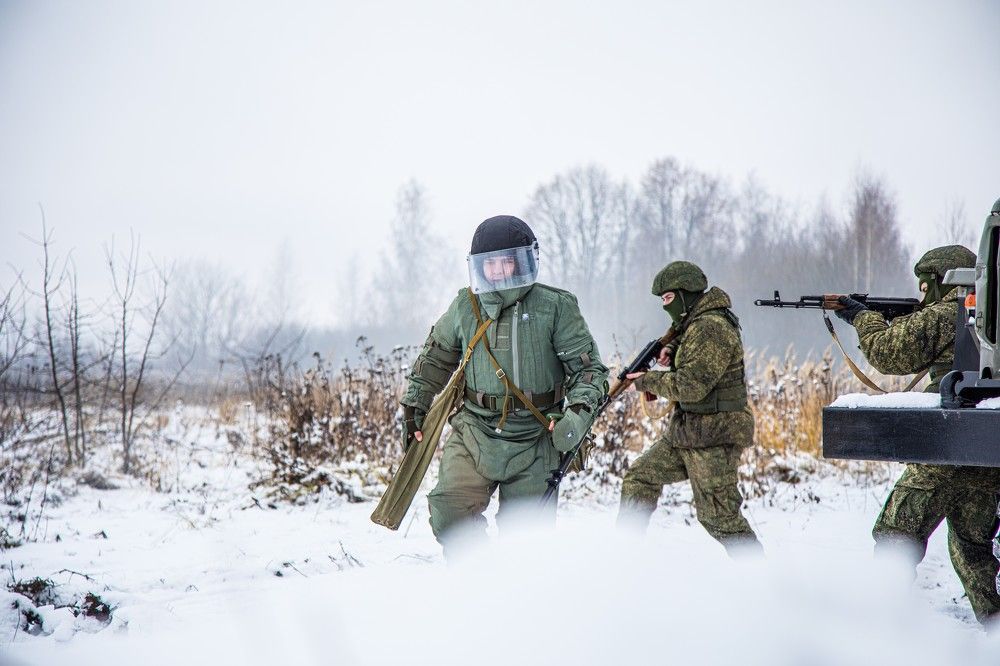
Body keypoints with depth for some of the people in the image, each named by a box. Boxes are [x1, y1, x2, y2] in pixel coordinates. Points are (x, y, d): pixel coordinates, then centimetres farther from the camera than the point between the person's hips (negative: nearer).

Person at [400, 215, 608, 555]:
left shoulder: (555, 307, -5)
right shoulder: (465, 307, 4)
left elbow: (589, 366, -1)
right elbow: (435, 359, 21)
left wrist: (578, 412, -18)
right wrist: (414, 406, 22)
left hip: (535, 441, -2)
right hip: (475, 434, 2)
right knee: (450, 513, -17)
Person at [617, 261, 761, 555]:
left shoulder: (711, 329, -19)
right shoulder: (695, 323, 13)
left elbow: (691, 386, -25)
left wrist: (648, 381, -11)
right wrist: (672, 350, 11)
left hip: (713, 436, -11)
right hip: (684, 431, 11)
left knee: (718, 514, -9)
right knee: (640, 477, 15)